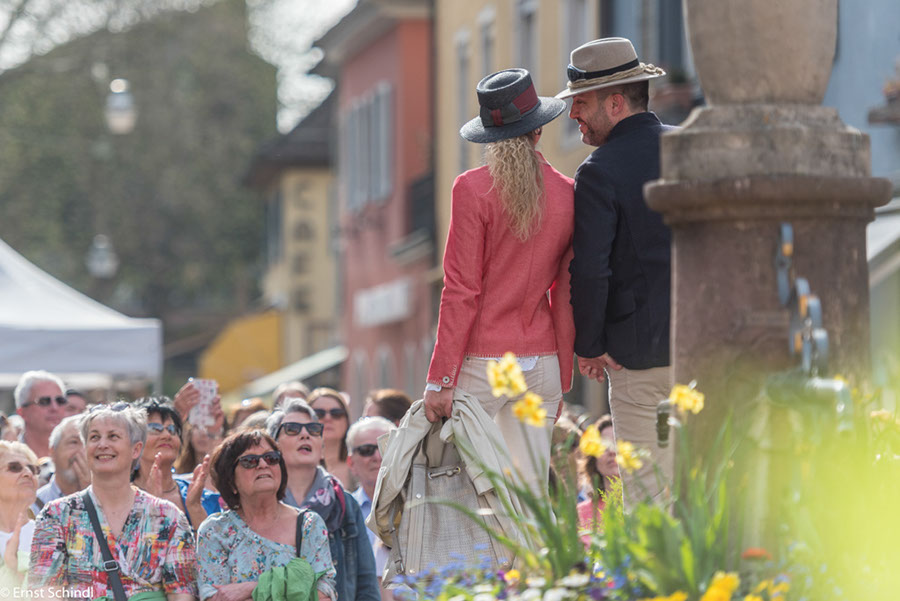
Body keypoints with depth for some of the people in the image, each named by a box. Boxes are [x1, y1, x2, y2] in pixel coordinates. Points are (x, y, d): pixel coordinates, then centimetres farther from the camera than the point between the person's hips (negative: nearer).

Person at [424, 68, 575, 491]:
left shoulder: (473, 188, -9)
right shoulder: (565, 193, 3)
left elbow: (462, 291, -11)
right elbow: (566, 294, 7)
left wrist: (440, 379, -8)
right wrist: (561, 381, 15)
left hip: (482, 361, -4)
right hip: (541, 362, 5)